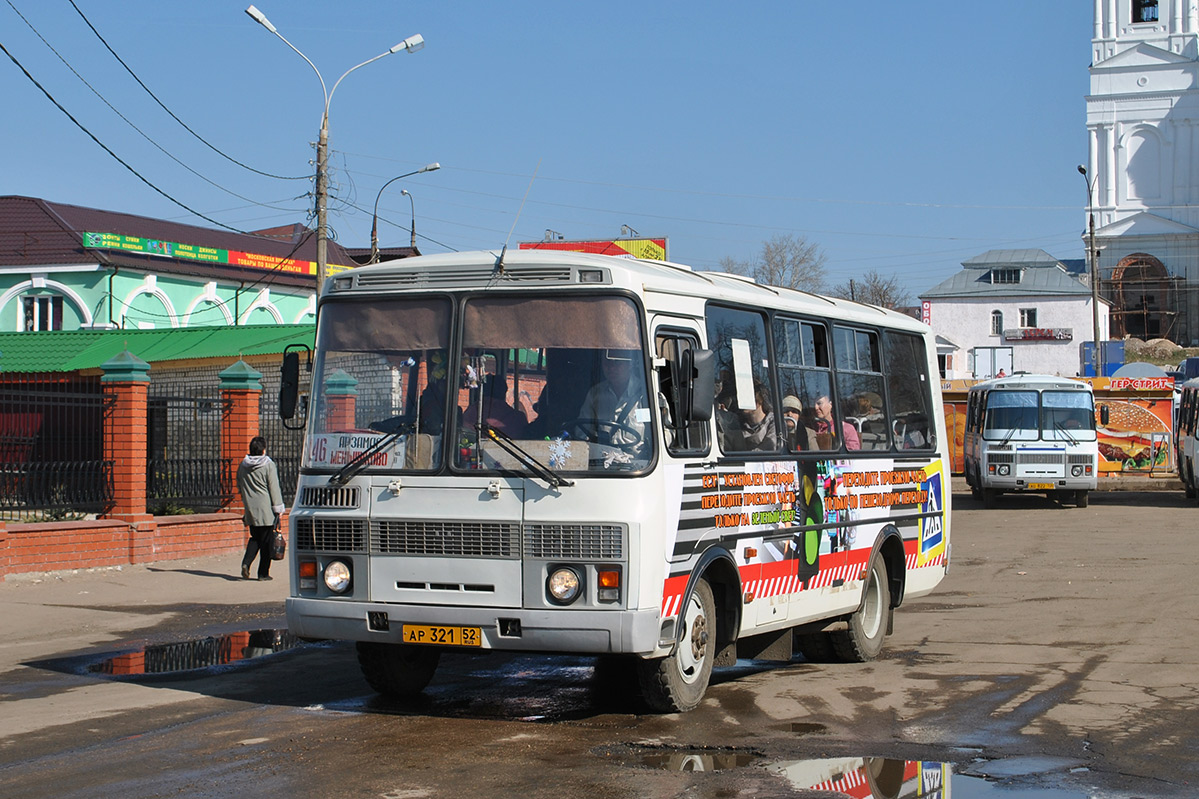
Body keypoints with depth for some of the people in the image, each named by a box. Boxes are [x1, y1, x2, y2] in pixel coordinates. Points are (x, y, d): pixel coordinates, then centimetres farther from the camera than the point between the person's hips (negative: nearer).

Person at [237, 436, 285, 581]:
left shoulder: (242, 465, 7)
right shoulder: (268, 465, -11)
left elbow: (239, 487, 16)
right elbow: (274, 488, -10)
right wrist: (278, 508, -4)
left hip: (250, 509, 5)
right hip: (266, 509, -5)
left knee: (255, 538, 18)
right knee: (266, 541, 3)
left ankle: (246, 563, -3)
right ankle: (263, 573, 5)